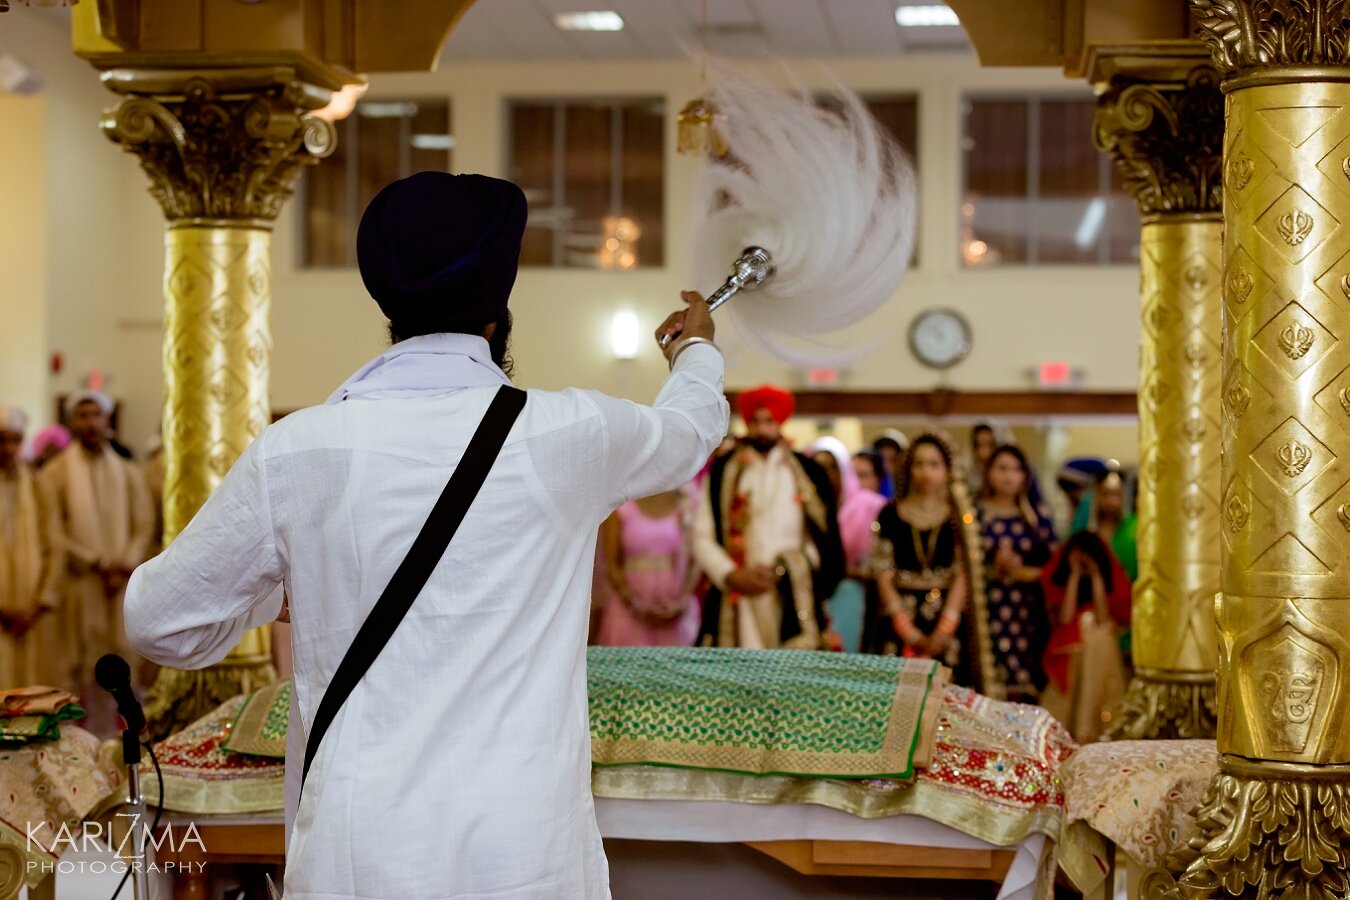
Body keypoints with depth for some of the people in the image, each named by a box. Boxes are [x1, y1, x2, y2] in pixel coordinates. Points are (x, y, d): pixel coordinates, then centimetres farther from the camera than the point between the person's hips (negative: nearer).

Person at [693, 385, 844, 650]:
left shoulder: (807, 472, 10)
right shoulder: (722, 473, 9)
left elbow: (824, 536, 9)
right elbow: (703, 537, 5)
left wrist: (784, 569, -3)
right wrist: (731, 575, -10)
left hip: (793, 599, 0)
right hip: (738, 600, 0)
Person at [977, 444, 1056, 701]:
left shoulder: (1039, 517, 11)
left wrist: (1025, 572, -9)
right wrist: (994, 566, -12)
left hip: (1029, 611, 2)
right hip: (989, 610, -1)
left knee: (1026, 688, -4)